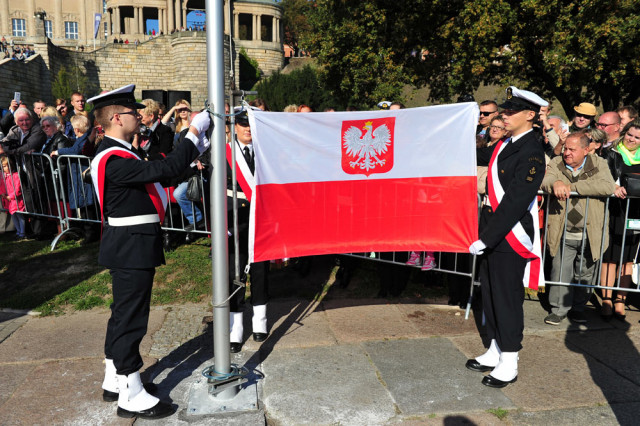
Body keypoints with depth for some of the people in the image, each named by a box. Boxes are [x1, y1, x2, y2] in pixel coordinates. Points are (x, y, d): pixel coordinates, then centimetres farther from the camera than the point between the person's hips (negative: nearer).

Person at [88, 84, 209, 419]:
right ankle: (131, 397, 12)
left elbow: (157, 169, 13)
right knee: (131, 318, -1)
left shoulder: (116, 153, 12)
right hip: (131, 249, -11)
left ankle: (115, 381, 35)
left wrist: (195, 150, 8)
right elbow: (163, 169, -30)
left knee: (123, 314, 19)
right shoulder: (114, 159, -21)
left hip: (128, 248, 11)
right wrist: (194, 133, -22)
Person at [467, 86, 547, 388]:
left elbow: (516, 202, -24)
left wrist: (486, 238, -24)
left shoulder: (531, 152, -19)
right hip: (495, 231, 9)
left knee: (507, 297, 2)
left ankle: (509, 365, 20)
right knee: (489, 292, 17)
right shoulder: (507, 144, 8)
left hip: (512, 235, -9)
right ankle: (496, 352, 34)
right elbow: (481, 157, 24)